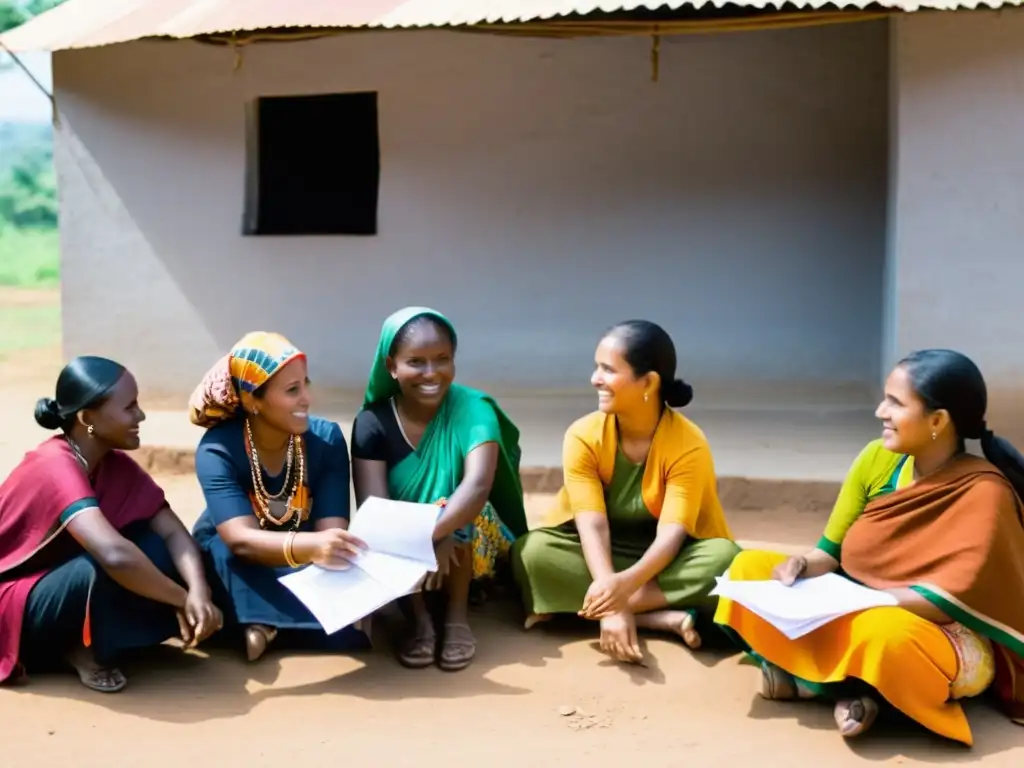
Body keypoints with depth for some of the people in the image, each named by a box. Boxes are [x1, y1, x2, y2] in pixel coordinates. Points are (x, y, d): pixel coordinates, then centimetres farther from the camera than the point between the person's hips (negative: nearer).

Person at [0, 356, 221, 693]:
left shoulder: (115, 464, -3)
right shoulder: (55, 466, -29)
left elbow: (173, 532, -9)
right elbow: (114, 555, -44)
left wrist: (199, 592, -28)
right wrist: (183, 600, -31)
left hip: (63, 587, 8)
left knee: (160, 552, -14)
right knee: (108, 569, -35)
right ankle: (86, 651, -8)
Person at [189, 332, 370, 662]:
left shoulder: (326, 438, -14)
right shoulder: (217, 450, -23)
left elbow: (331, 528, -22)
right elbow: (241, 541, -36)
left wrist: (329, 550, -48)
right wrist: (310, 547, -57)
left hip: (301, 566, 3)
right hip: (233, 567, -3)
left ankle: (266, 624, -8)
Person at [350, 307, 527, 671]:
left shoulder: (473, 408, -17)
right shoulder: (372, 422, -13)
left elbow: (478, 484, -35)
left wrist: (429, 534, -51)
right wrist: (430, 540, -41)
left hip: (467, 549, -1)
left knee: (457, 511, -32)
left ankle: (458, 615, -17)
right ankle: (420, 618, -17)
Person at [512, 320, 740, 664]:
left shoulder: (689, 445, -18)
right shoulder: (584, 436, -14)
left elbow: (671, 534, -26)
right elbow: (593, 526, -23)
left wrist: (626, 583, -47)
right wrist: (612, 601, -40)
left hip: (659, 560, -1)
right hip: (601, 555, 1)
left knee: (724, 557, -32)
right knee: (532, 552, -28)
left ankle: (570, 608, -30)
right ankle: (662, 618, -32)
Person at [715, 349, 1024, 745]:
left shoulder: (982, 493, -19)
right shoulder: (878, 458, -3)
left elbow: (951, 601, -24)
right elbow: (833, 551, 4)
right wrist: (803, 565, -19)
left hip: (942, 637, -7)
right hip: (856, 611, 7)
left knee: (882, 632, -41)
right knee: (749, 567, -7)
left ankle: (806, 676, -11)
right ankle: (851, 687, -18)